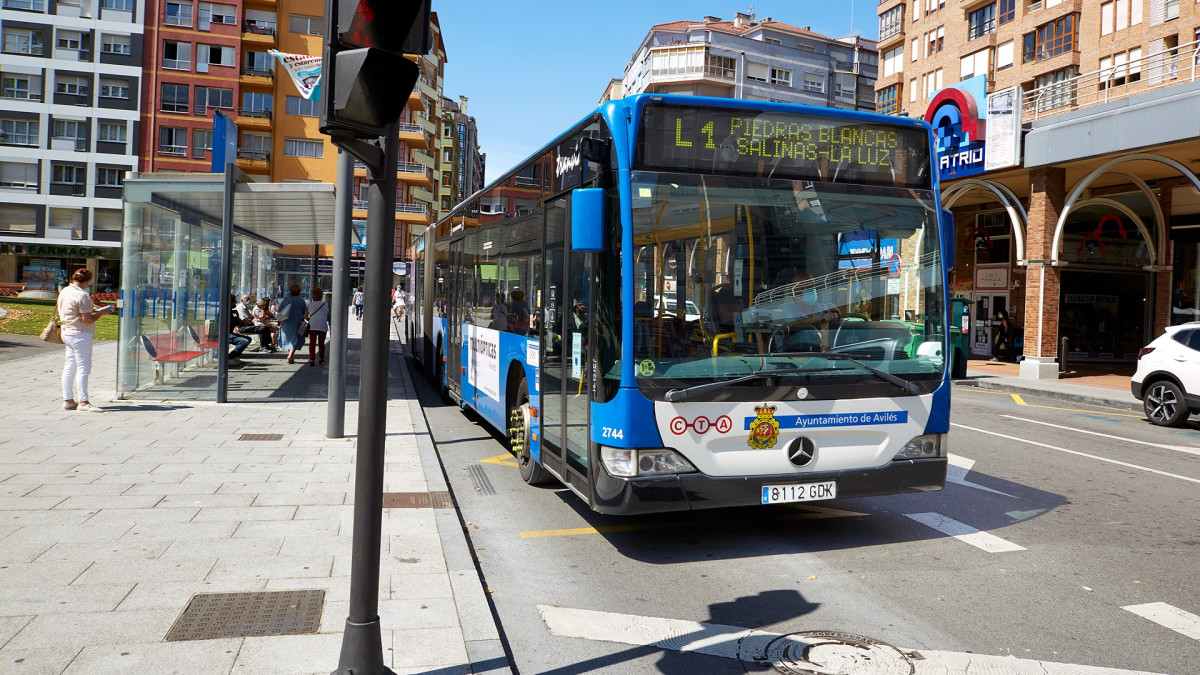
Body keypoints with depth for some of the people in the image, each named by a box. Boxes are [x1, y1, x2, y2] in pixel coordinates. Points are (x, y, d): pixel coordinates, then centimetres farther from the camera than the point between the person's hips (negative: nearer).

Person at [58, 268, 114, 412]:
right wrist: (100, 313, -4)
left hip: (67, 333, 9)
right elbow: (87, 320, -19)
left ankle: (68, 400, 19)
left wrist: (90, 309, 16)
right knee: (83, 368, -5)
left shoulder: (64, 291, 10)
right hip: (80, 335, -9)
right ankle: (83, 402, -5)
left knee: (69, 367, 13)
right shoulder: (82, 295, -18)